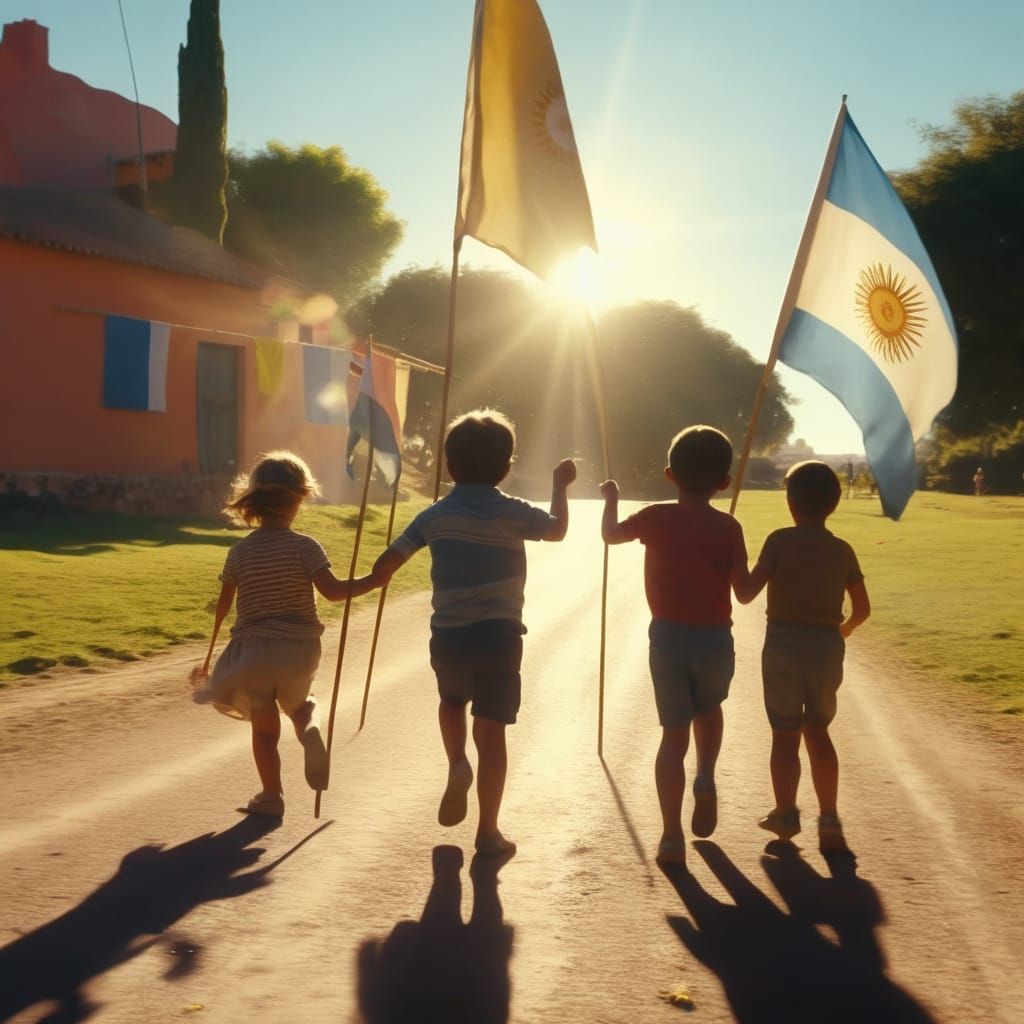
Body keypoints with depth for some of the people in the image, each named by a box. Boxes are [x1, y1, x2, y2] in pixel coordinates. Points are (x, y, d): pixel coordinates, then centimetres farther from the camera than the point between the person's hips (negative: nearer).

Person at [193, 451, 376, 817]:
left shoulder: (240, 551, 0)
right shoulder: (304, 546, -9)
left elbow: (224, 603, 7)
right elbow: (332, 590, -21)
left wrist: (213, 648, 23)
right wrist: (373, 580, -11)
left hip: (252, 649, 1)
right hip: (299, 648, -1)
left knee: (265, 728, 12)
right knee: (298, 702, 26)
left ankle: (271, 796, 18)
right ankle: (311, 730, -6)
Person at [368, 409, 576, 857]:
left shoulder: (435, 515, 2)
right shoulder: (513, 512, -2)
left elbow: (387, 563, 0)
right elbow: (557, 529, 17)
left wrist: (371, 583, 22)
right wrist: (560, 485, 33)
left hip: (448, 637, 2)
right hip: (499, 637, -2)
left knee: (452, 701, 31)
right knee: (491, 732, 5)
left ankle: (457, 764, 6)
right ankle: (488, 831, 10)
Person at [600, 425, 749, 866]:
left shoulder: (656, 517, -2)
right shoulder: (728, 527, -5)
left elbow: (611, 534, 15)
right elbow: (744, 590, -5)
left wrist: (611, 498, 32)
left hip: (667, 636, 0)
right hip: (715, 638, 0)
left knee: (674, 733, 4)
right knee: (709, 708, 30)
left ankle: (672, 837, 0)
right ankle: (706, 780, 12)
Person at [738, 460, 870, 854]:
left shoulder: (780, 541, -8)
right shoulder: (842, 550, 4)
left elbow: (747, 592, -13)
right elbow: (862, 608, 8)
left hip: (784, 643, -3)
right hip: (827, 646, 3)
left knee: (785, 734, 9)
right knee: (818, 731, 16)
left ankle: (786, 814, 15)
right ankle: (829, 820, 12)